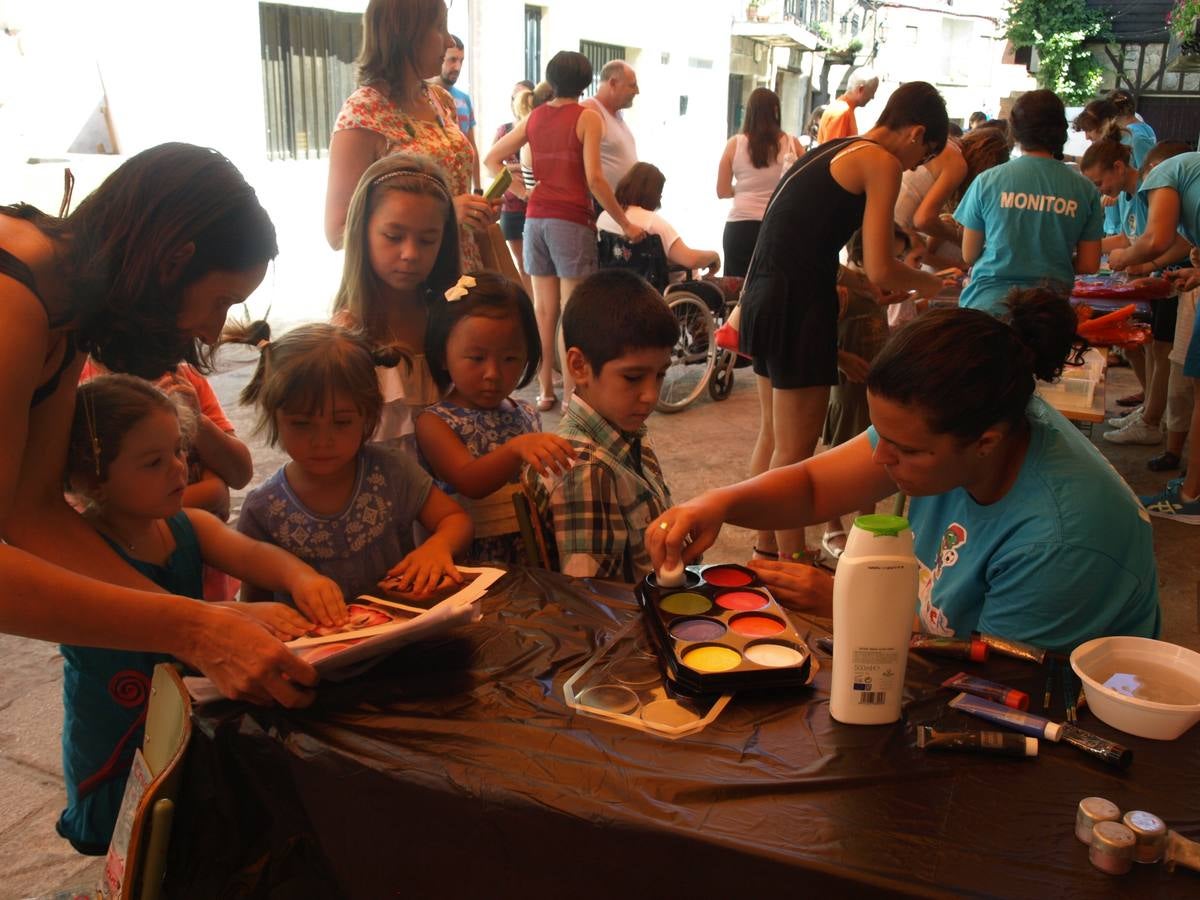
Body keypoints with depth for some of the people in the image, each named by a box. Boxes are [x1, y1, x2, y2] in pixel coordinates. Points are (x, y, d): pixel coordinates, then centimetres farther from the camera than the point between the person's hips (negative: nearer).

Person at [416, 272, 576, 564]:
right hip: (468, 560, -7)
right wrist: (516, 449, -36)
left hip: (530, 553, 7)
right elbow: (469, 482, -21)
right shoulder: (435, 423, -4)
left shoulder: (527, 417, 10)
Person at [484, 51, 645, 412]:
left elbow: (491, 159, 15)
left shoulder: (534, 116, 12)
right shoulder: (587, 117, -4)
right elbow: (594, 178, -12)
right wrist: (625, 223, -7)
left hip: (536, 217, 5)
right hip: (572, 220, -5)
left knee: (543, 308, 10)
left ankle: (545, 390, 17)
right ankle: (571, 395, 1)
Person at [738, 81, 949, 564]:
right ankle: (791, 564, 10)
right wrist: (927, 283, 7)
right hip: (797, 305, -10)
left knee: (772, 435, 18)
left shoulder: (833, 150, 20)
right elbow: (880, 269, -11)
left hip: (764, 293, 10)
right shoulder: (881, 163, -7)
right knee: (795, 450, 0)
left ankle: (765, 549, 30)